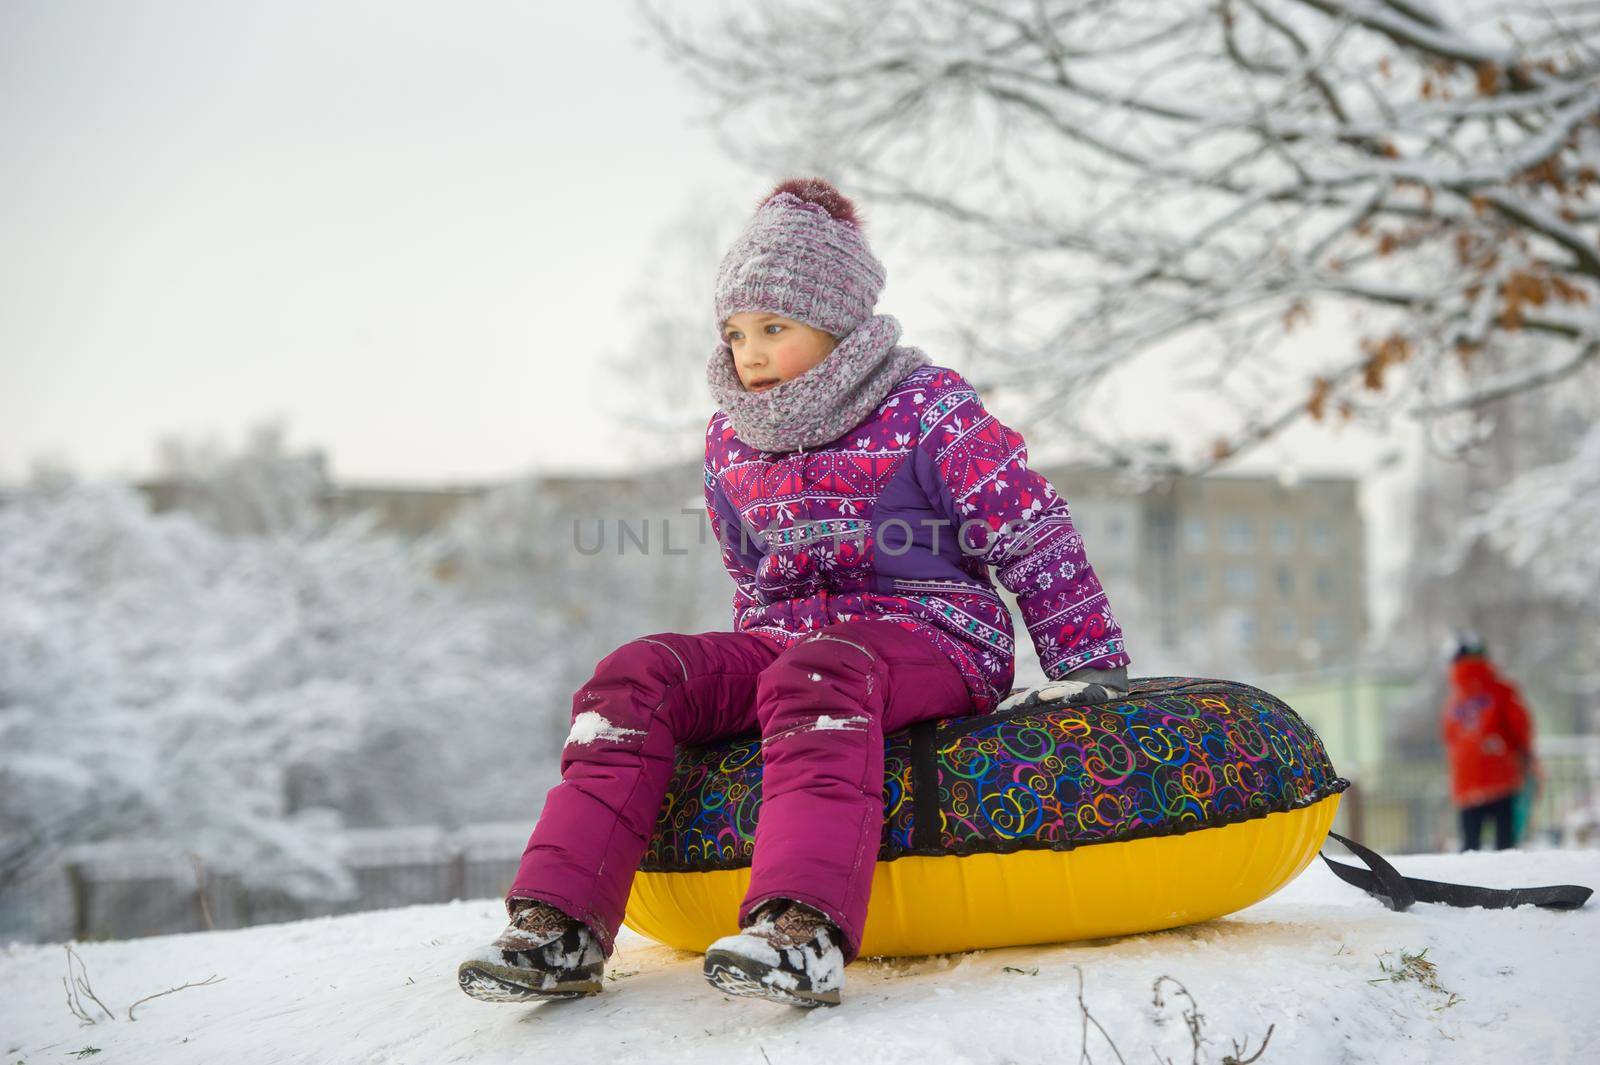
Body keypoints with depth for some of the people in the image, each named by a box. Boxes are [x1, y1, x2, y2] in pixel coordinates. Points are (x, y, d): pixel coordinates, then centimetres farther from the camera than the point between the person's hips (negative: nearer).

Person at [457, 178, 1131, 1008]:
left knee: (816, 681, -40)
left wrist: (1089, 665, -3)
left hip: (930, 633, -6)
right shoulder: (729, 442, 13)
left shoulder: (927, 411, -6)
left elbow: (1033, 532, -3)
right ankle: (560, 924, -27)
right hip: (785, 636, 6)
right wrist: (750, 672, 23)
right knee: (638, 675, -18)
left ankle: (806, 930, -57)